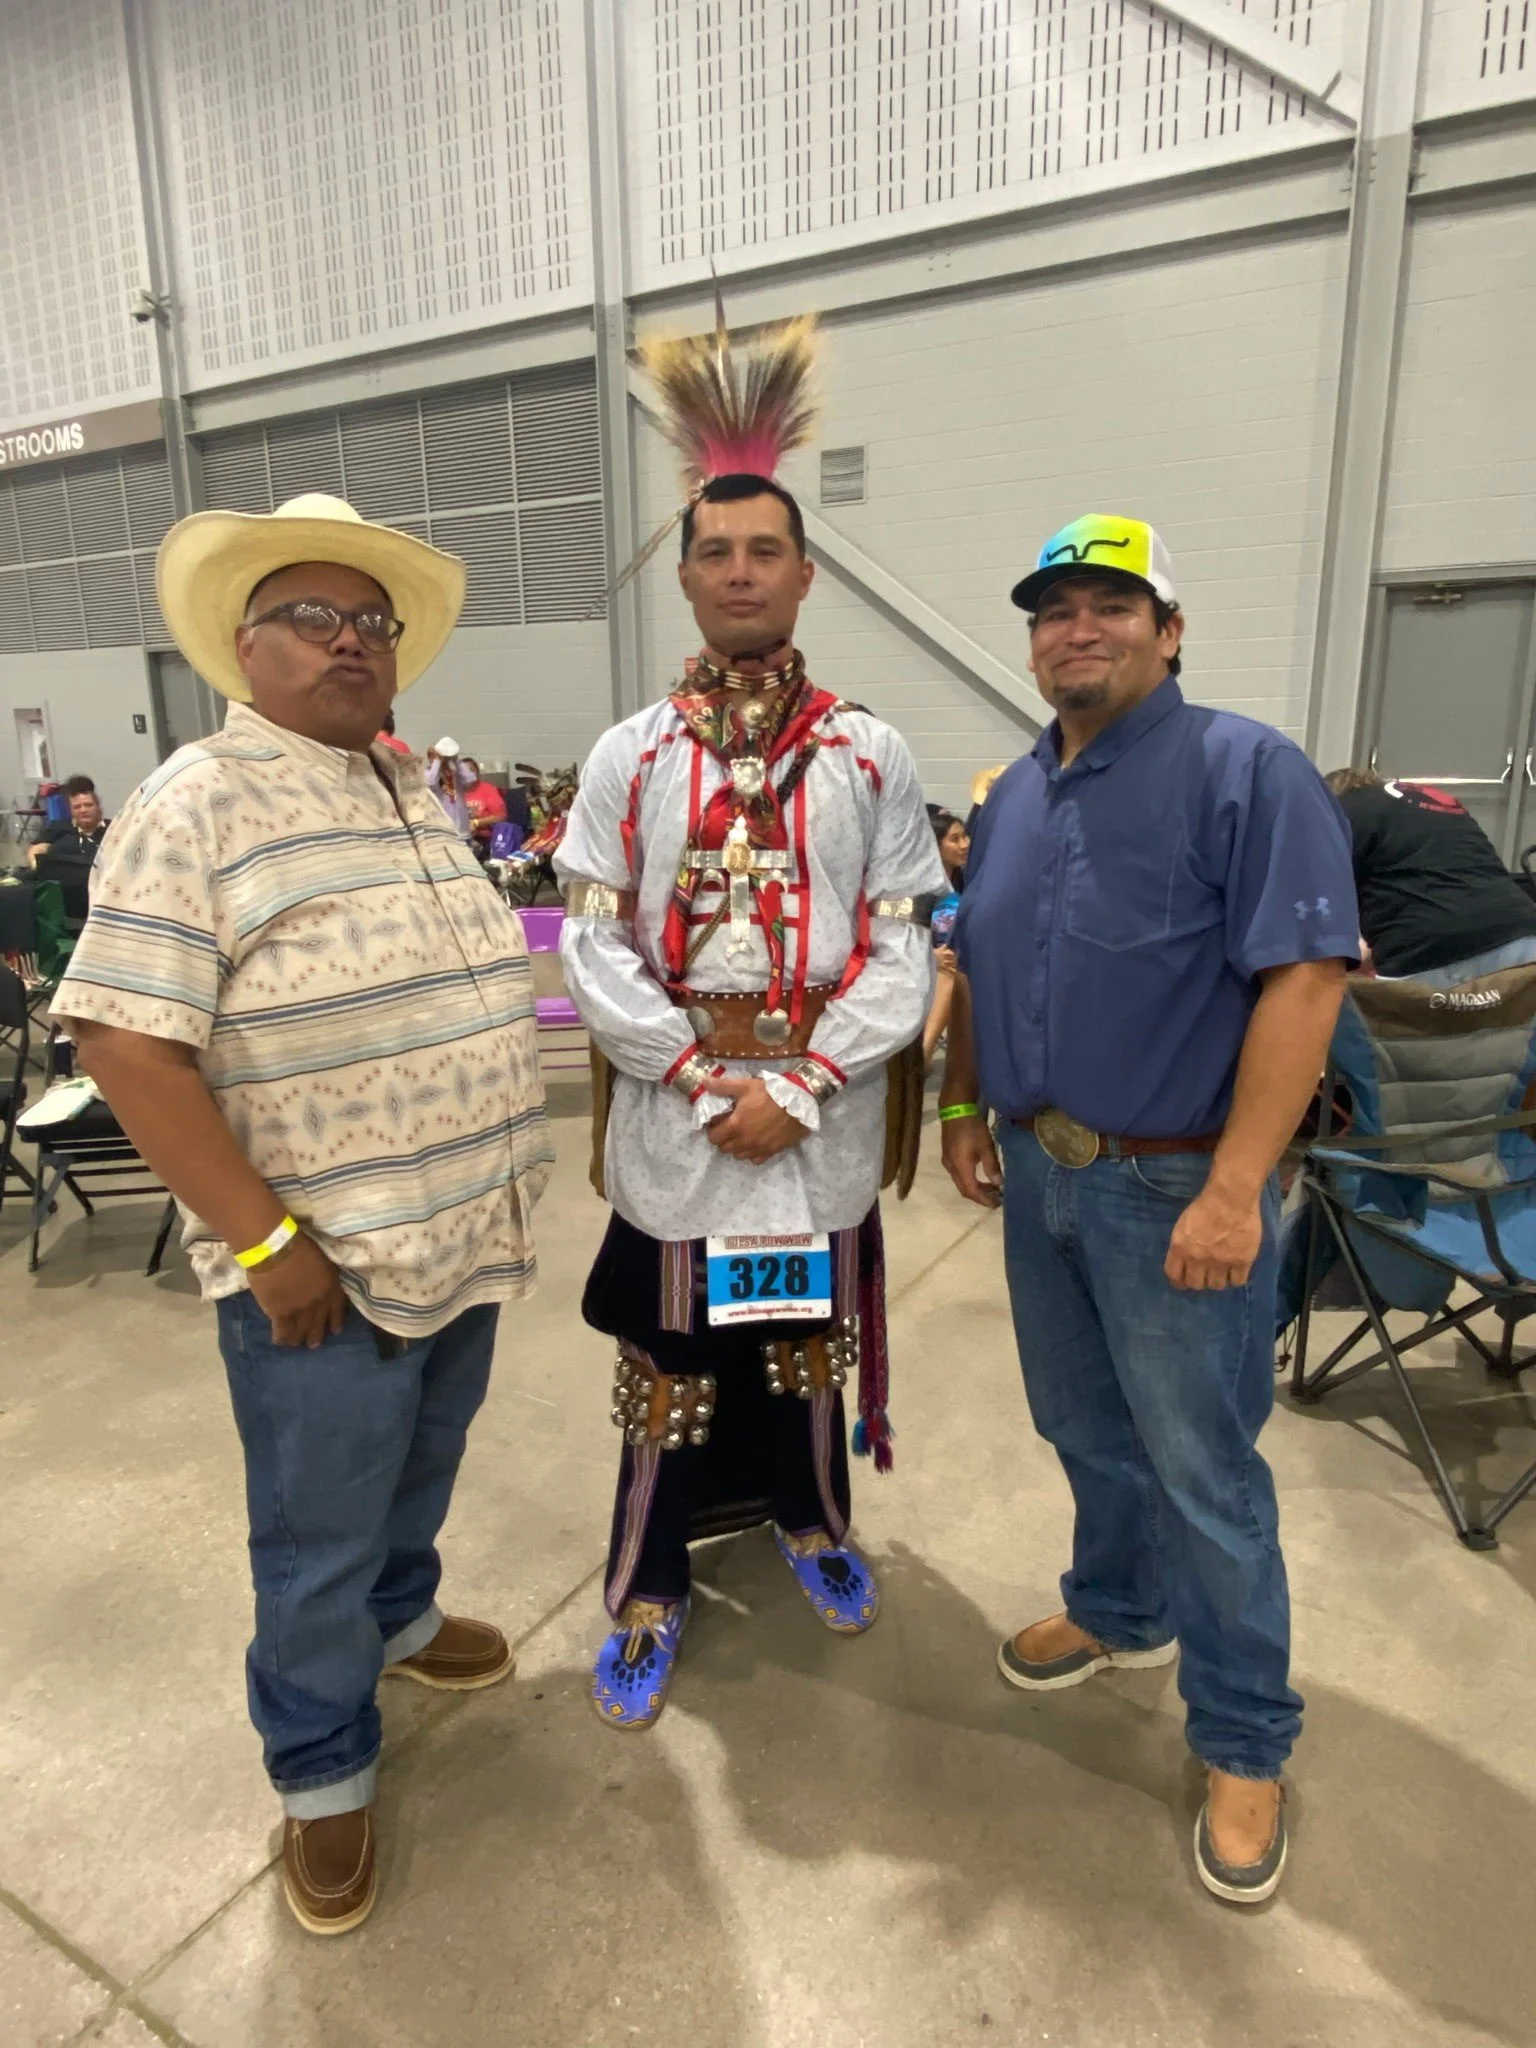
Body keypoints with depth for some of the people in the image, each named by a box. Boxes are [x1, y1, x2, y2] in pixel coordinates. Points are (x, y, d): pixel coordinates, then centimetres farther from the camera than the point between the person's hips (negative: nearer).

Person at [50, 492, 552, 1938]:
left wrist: (498, 1188, 12)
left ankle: (399, 1616, 55)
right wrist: (266, 1241, -20)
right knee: (319, 1541, 13)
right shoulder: (196, 807, -14)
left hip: (466, 1242, 7)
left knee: (422, 1469, 27)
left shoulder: (417, 800, 9)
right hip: (323, 1271, -7)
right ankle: (321, 1774, 37)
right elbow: (126, 1042, -19)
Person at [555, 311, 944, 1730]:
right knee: (670, 1358, 11)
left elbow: (902, 951, -4)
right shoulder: (629, 756, -1)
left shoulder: (872, 756, -1)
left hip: (823, 1119, 1)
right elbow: (594, 946, -4)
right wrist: (707, 1080, -13)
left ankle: (809, 1517, 46)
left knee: (810, 1335, 18)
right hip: (673, 1117, 0)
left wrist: (795, 1086, -14)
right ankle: (649, 1590, 33)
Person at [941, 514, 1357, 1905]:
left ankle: (1244, 1743, 29)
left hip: (1175, 1188, -6)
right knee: (1085, 1429, 22)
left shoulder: (1246, 773, -13)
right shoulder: (1015, 795, 9)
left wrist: (1234, 1189, -24)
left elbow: (1304, 977, -20)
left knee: (1201, 1470, 7)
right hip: (1040, 1168, 7)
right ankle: (1120, 1613, 47)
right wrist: (963, 1106, 11)